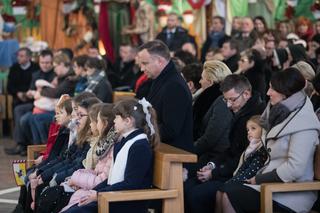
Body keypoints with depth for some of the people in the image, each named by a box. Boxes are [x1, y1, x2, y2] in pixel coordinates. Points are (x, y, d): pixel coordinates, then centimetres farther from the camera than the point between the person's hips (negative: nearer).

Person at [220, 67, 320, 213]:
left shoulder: (303, 124, -16)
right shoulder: (284, 113, 13)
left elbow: (295, 168, -22)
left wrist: (259, 179, -13)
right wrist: (260, 175, 2)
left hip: (293, 195, -9)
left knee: (229, 197, -19)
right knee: (229, 192, -10)